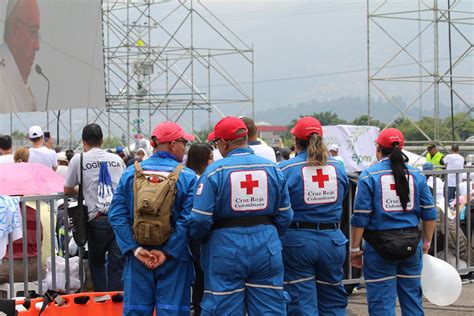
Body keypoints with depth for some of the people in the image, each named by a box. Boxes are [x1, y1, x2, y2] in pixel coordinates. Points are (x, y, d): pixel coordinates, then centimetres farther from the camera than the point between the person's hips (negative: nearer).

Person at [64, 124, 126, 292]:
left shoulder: (78, 160, 5)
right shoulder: (117, 159, 14)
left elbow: (67, 190, 14)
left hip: (98, 218, -2)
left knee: (97, 263, 16)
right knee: (117, 265, 5)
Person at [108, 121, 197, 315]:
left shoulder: (130, 173, 2)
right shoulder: (187, 176, -8)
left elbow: (117, 215, -5)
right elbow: (188, 220, -17)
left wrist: (135, 248, -8)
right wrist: (168, 252, -14)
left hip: (137, 257, 3)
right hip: (174, 262, -3)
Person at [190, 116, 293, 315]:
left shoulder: (214, 171, -8)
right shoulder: (272, 168, 4)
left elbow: (200, 219, -11)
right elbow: (285, 216, 7)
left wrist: (196, 239, 9)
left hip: (226, 249, -3)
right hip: (267, 249, 3)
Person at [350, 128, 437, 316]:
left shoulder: (369, 176, -6)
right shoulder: (416, 175, 4)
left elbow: (360, 217, -9)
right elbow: (429, 213, 5)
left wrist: (355, 249, -2)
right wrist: (426, 242, 18)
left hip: (380, 246, -4)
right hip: (411, 244, 4)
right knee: (412, 299, 14)